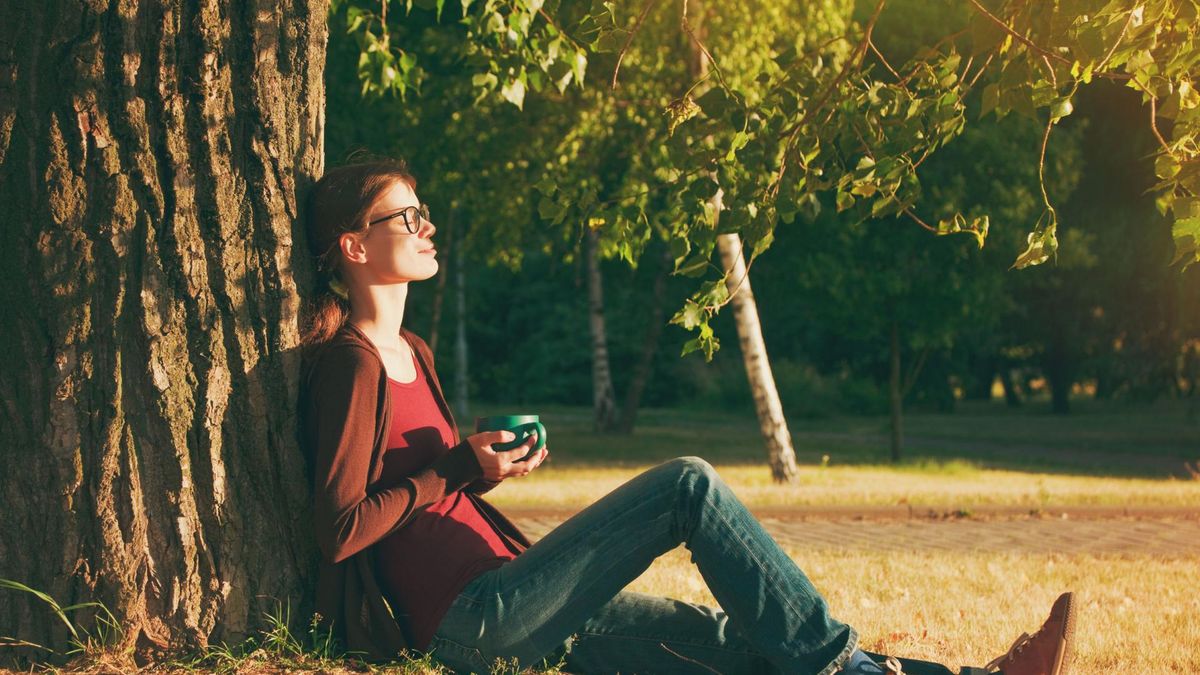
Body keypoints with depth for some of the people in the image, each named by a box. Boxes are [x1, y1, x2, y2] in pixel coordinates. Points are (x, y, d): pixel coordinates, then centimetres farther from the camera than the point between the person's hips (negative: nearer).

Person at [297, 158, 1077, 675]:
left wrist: (483, 465, 7)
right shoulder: (350, 366, -9)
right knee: (689, 485, -17)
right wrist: (461, 466, -8)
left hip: (513, 602, 9)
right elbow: (340, 528, -16)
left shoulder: (413, 354, 21)